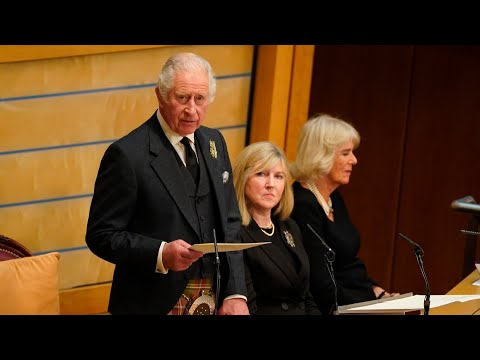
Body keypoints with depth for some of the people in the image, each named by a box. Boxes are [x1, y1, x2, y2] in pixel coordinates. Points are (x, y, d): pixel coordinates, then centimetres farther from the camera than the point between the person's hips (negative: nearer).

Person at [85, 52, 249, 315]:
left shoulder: (214, 142, 7)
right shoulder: (127, 155, -13)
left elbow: (229, 223, 10)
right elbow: (101, 235, -12)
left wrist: (235, 294, 0)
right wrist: (161, 254, -27)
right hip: (156, 304, -6)